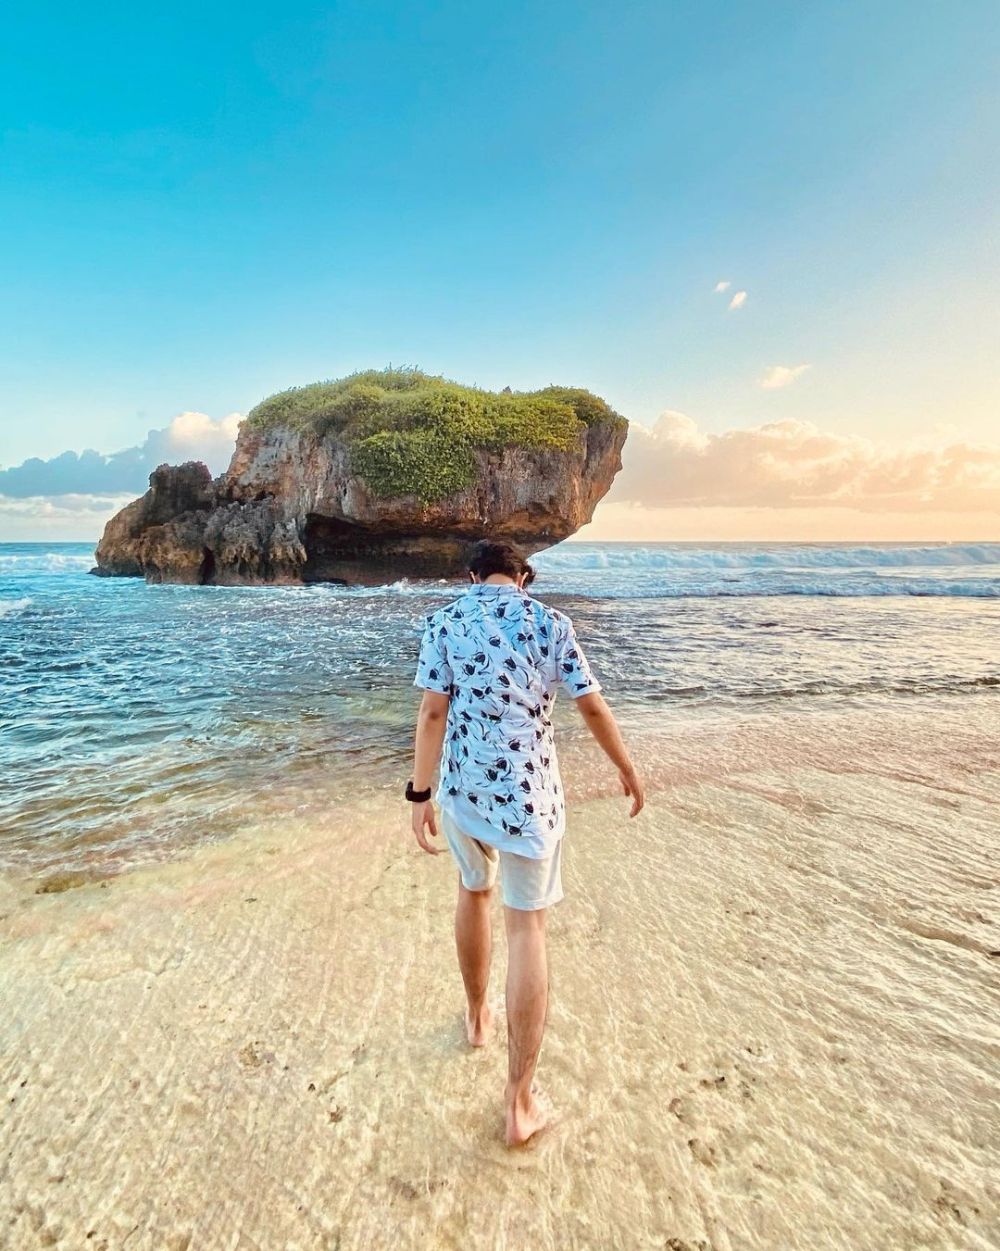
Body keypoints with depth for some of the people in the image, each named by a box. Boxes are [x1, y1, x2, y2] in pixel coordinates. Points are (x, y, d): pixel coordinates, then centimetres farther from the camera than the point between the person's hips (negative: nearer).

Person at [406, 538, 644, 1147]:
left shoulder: (445, 621, -2)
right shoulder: (551, 622, -2)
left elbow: (434, 712, -9)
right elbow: (594, 708, -2)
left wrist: (420, 794, -5)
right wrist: (628, 770, 11)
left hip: (464, 788, 2)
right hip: (530, 792, -1)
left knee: (474, 890, 26)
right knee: (528, 926, 6)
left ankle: (478, 1016, 46)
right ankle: (520, 1101, 12)